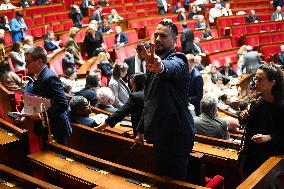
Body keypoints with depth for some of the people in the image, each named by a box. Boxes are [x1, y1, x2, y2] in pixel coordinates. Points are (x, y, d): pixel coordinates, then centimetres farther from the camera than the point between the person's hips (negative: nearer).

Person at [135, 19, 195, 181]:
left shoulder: (177, 61, -14)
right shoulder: (156, 63, 16)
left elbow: (171, 67, -42)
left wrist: (160, 66, -65)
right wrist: (141, 129, 22)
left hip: (176, 136, -9)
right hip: (160, 135, 10)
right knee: (161, 179, 18)